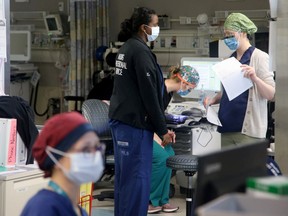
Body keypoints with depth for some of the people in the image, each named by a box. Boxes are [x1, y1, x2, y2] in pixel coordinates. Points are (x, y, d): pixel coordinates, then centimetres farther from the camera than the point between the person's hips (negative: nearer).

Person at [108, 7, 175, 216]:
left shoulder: (126, 49, 14)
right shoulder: (141, 52, -15)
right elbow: (149, 95, -17)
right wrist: (162, 129, -12)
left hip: (120, 119, 10)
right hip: (135, 122, -10)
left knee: (124, 175, 13)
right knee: (138, 176, -6)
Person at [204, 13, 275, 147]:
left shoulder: (259, 57, -6)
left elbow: (272, 94, -12)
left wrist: (254, 78, -29)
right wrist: (214, 100, 4)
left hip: (248, 129, -6)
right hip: (227, 126, 7)